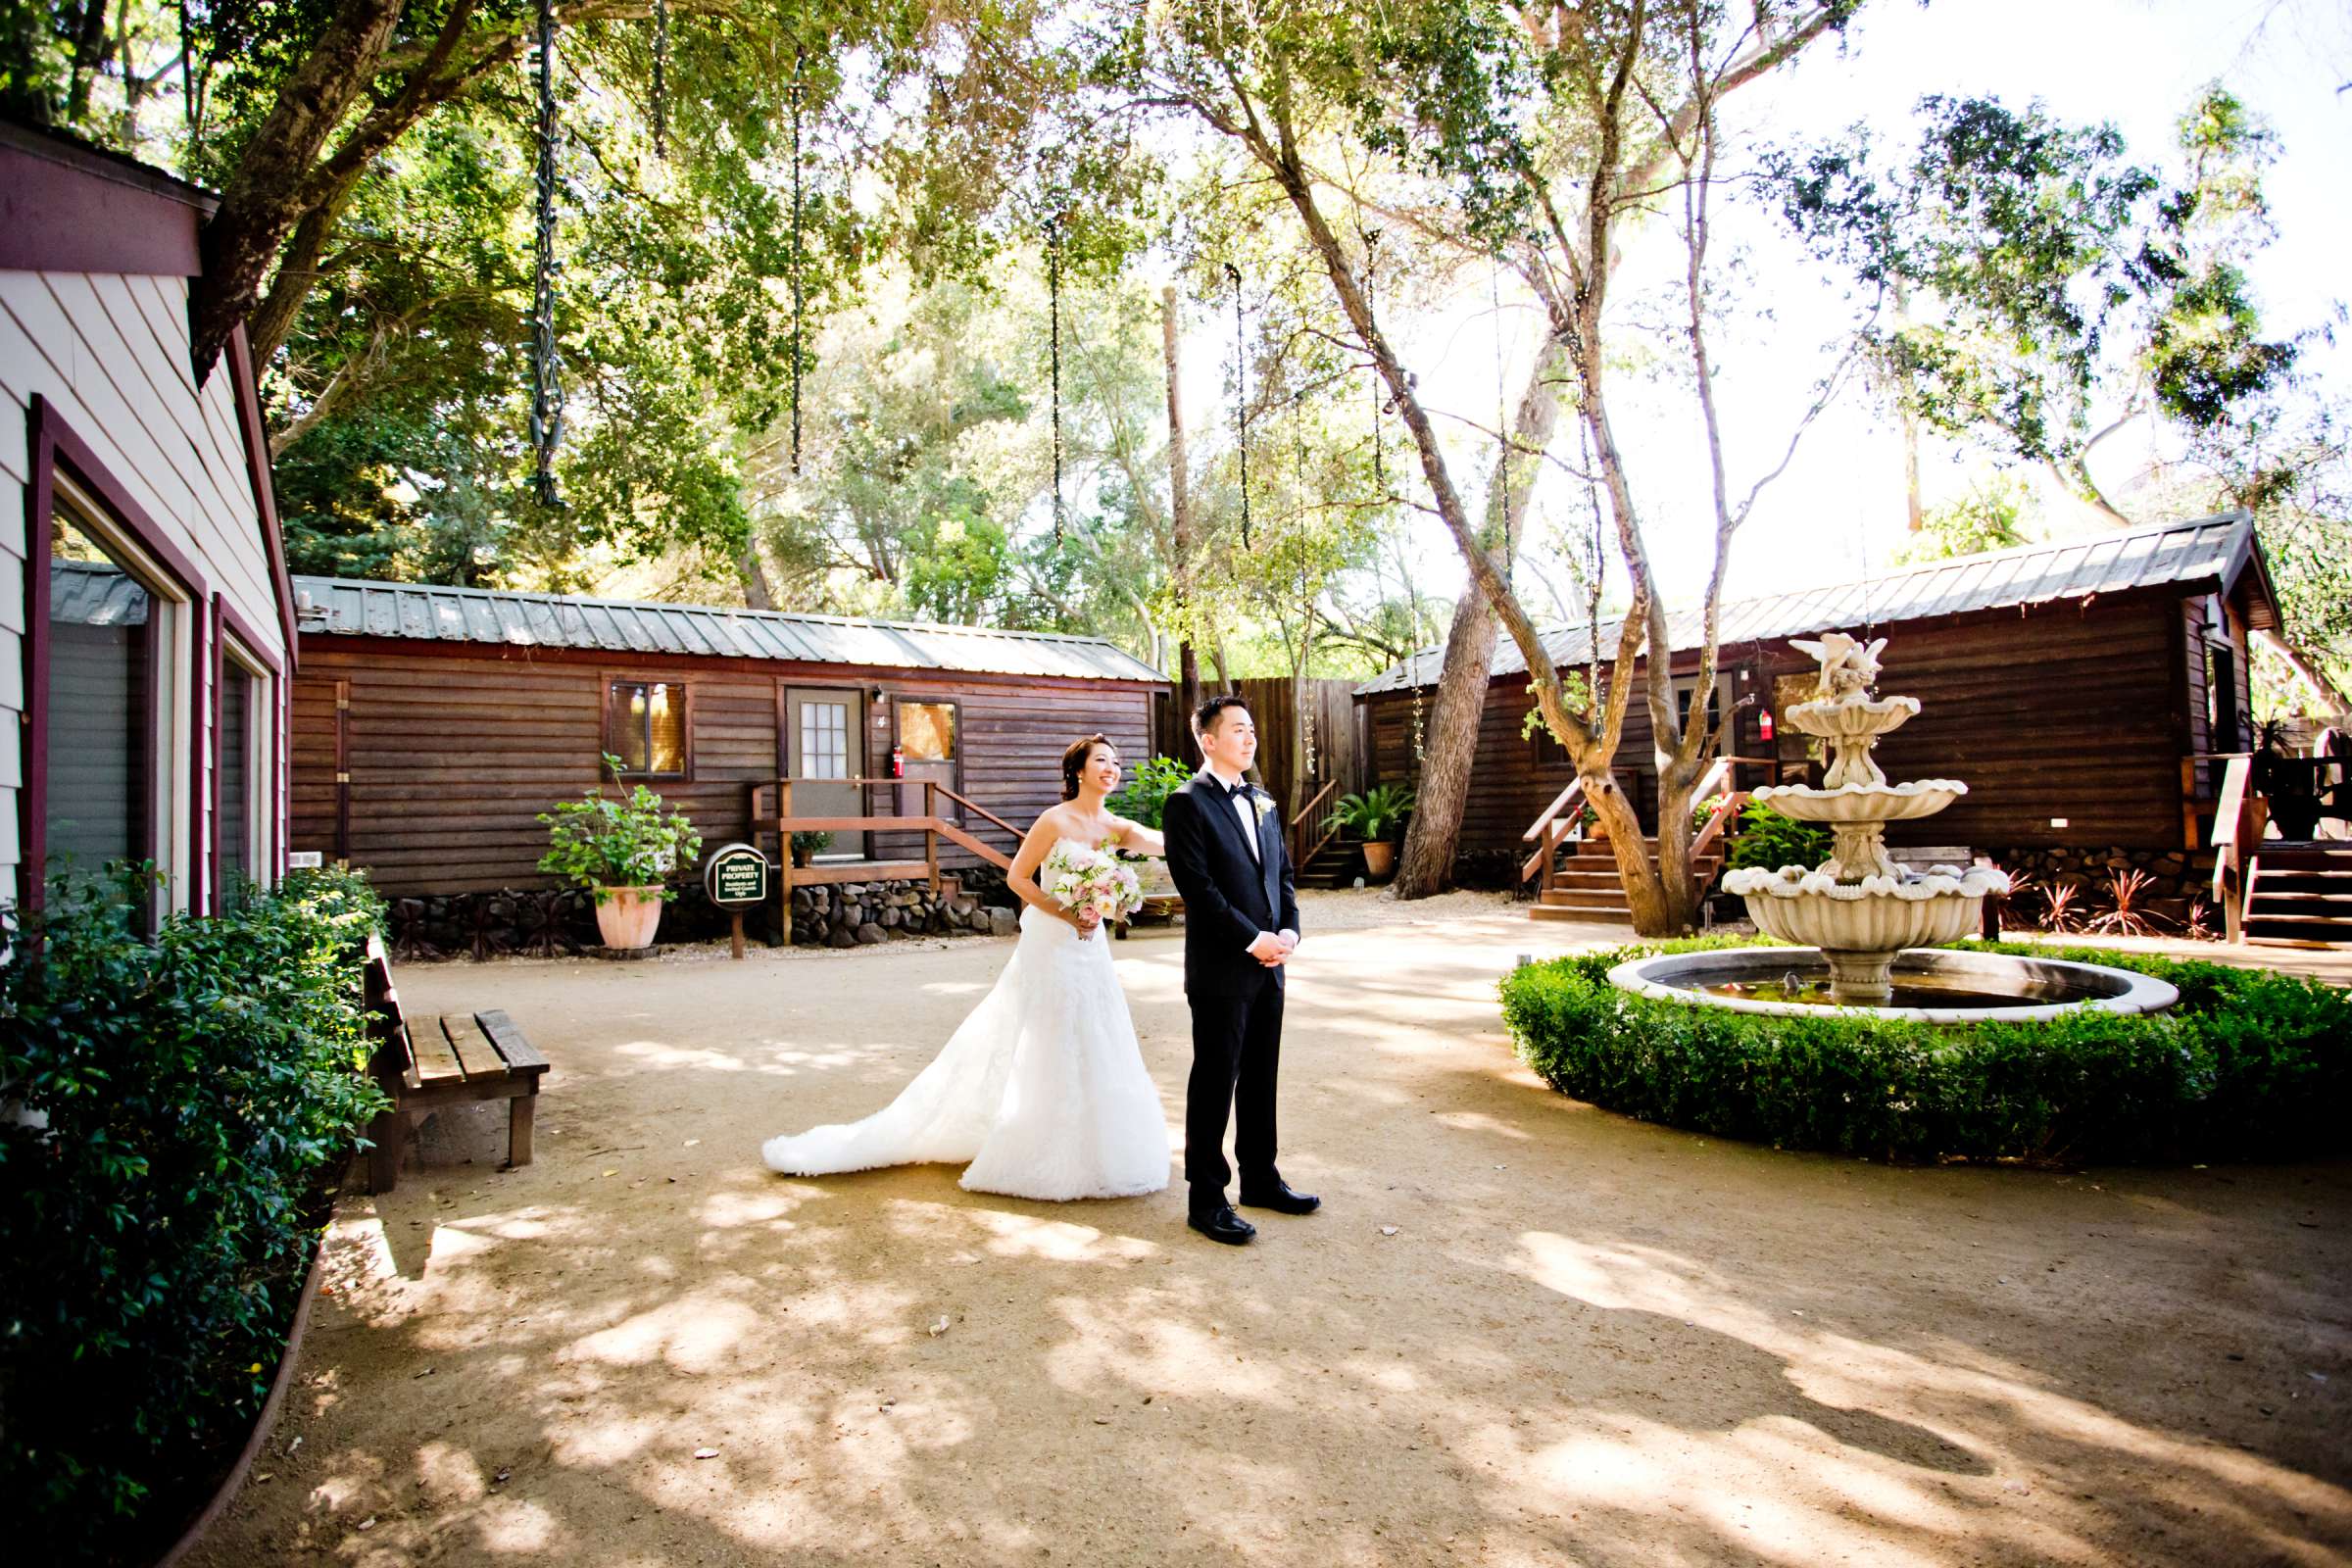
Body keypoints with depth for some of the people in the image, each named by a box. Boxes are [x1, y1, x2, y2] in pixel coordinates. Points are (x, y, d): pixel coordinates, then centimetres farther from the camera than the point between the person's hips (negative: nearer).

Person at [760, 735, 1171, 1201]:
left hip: (1090, 949, 6)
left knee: (1090, 1050, 12)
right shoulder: (1056, 820, -13)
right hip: (1051, 947, -6)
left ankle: (1075, 1151, 27)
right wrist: (1065, 915, -18)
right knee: (1044, 1049, 2)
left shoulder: (1116, 827, 2)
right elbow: (1016, 877, -12)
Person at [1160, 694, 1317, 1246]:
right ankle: (1206, 1198, 14)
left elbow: (1284, 874, 16)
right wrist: (1254, 939, -17)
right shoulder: (1187, 803, -10)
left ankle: (1259, 1178, 31)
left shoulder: (1263, 803, 14)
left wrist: (1289, 931, -2)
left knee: (1261, 1078, 16)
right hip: (1220, 970, -7)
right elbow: (1197, 886, -17)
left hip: (1268, 967, 7)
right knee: (1214, 1083, 2)